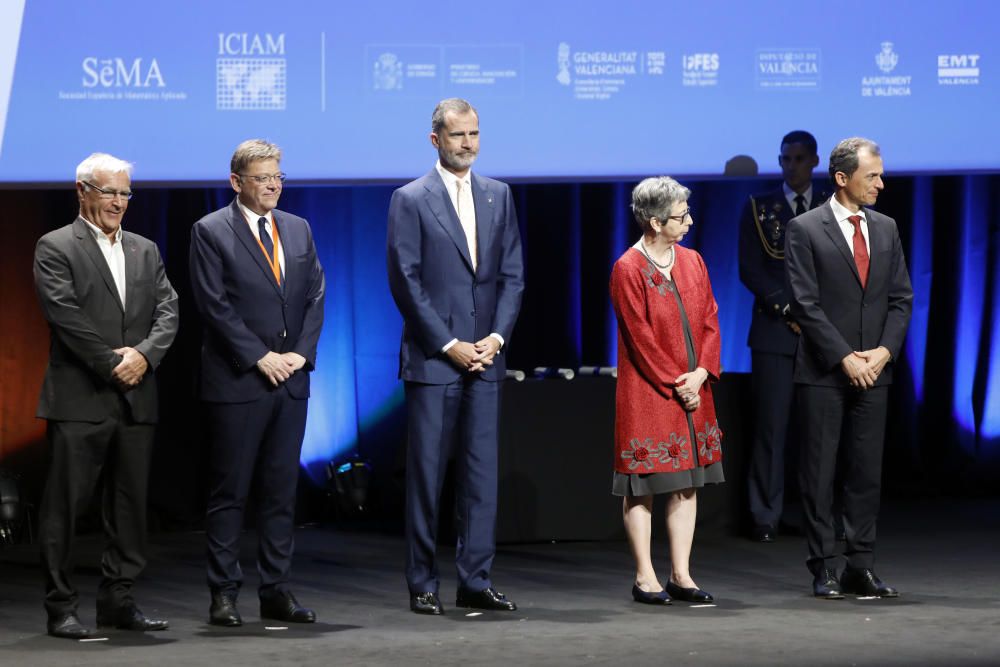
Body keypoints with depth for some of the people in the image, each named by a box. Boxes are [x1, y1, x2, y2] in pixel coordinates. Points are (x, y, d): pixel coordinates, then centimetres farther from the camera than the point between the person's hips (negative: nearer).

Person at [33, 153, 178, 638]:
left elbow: (167, 311, 8)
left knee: (130, 505, 8)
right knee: (64, 506, -3)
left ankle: (118, 601, 16)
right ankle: (61, 609, 2)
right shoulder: (55, 248, -1)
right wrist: (113, 366, -13)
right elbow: (67, 317, -11)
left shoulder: (145, 251, 17)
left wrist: (144, 354, -11)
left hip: (136, 400, 6)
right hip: (79, 399, -6)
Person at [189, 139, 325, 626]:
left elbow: (315, 296, 11)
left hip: (291, 380, 5)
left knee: (281, 490, 7)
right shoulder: (211, 232, -3)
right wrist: (260, 357, -14)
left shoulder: (298, 230, 14)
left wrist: (300, 352, -4)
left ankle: (276, 591, 12)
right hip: (237, 381, -5)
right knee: (229, 493, -1)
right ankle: (224, 594, 3)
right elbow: (215, 305, -10)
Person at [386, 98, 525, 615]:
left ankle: (475, 581, 9)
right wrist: (449, 345, -11)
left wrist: (497, 336, -3)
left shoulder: (498, 196, 12)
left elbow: (512, 275, 11)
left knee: (482, 471, 4)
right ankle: (422, 585, 5)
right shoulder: (411, 200, -2)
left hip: (485, 356, 4)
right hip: (433, 359, -4)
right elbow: (406, 283, -7)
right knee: (426, 474, -1)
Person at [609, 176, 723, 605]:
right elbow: (641, 338, -12)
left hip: (693, 390, 6)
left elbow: (709, 321, 9)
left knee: (687, 483, 7)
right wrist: (675, 384, -12)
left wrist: (701, 372, -6)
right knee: (641, 486, -1)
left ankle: (681, 575, 12)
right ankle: (645, 578, 5)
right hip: (647, 392, -6)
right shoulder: (628, 270, -10)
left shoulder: (692, 262, 10)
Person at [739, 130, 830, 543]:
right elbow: (749, 270, 1)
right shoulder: (758, 209, 8)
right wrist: (790, 308, -8)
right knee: (771, 426, -4)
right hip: (774, 331, -1)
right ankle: (765, 517, 0)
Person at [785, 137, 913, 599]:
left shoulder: (886, 229, 11)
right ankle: (823, 570, 5)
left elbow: (901, 298, 11)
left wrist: (885, 351, -4)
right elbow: (805, 304, -9)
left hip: (873, 371, 5)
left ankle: (861, 567, 10)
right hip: (823, 372, -5)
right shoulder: (805, 230, -5)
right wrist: (845, 358, -13)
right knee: (819, 473, 0)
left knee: (867, 473, 5)